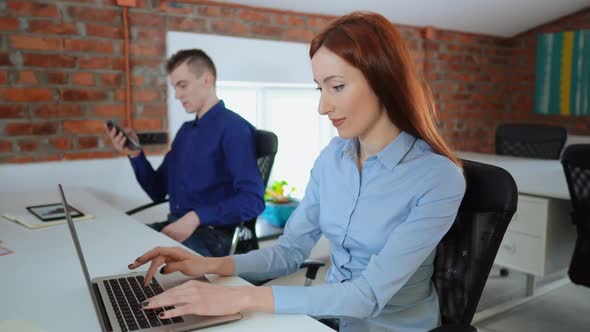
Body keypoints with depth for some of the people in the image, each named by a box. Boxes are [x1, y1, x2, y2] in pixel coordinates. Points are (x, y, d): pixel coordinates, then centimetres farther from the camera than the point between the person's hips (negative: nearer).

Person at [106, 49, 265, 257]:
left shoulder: (233, 128, -8)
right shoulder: (185, 130, 18)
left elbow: (253, 200, -19)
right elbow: (158, 192, 18)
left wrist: (196, 217, -26)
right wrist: (135, 154, 3)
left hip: (212, 235, -7)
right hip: (175, 226, 8)